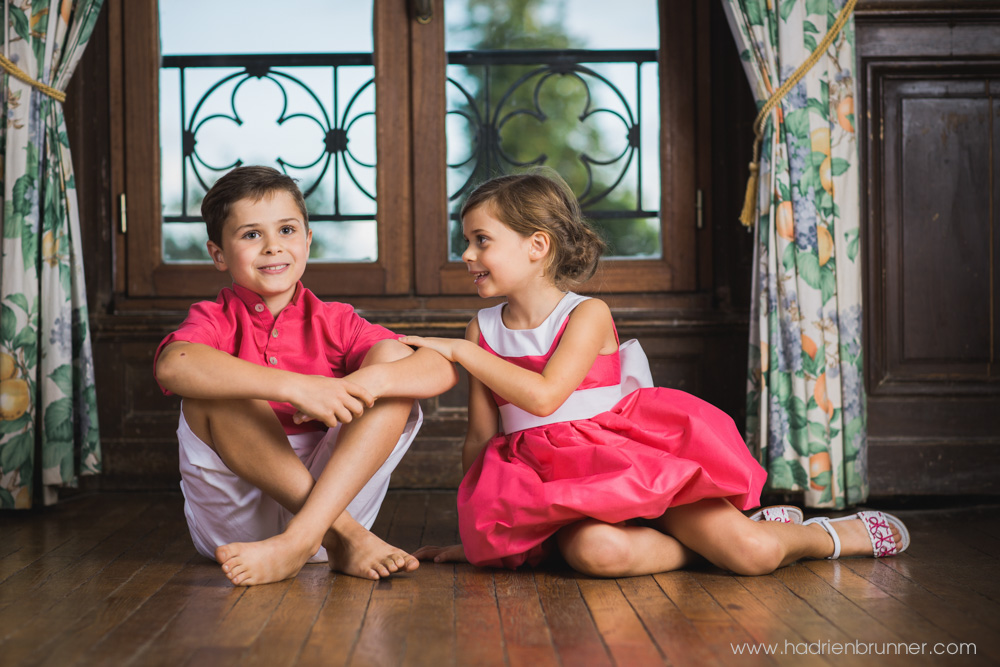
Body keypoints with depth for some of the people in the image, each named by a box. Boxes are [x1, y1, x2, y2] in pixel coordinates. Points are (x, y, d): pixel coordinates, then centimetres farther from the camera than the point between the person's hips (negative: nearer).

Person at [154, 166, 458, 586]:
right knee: (215, 385, -23)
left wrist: (369, 381, -28)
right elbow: (172, 366, -26)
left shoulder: (334, 323, 8)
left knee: (395, 358, -12)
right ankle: (344, 538, -26)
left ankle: (300, 540, -30)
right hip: (233, 517, -2)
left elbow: (443, 369, -6)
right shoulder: (214, 320, 2)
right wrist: (294, 387, -36)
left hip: (335, 497, 2)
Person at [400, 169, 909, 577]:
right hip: (553, 484, 3)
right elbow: (480, 439, 10)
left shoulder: (588, 315, -7)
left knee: (756, 553, -17)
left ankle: (826, 535, 17)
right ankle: (707, 544, -8)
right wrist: (474, 535, 10)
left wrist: (461, 351, -20)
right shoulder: (482, 329, 7)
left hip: (632, 466, -2)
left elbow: (544, 396, -24)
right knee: (596, 552, -36)